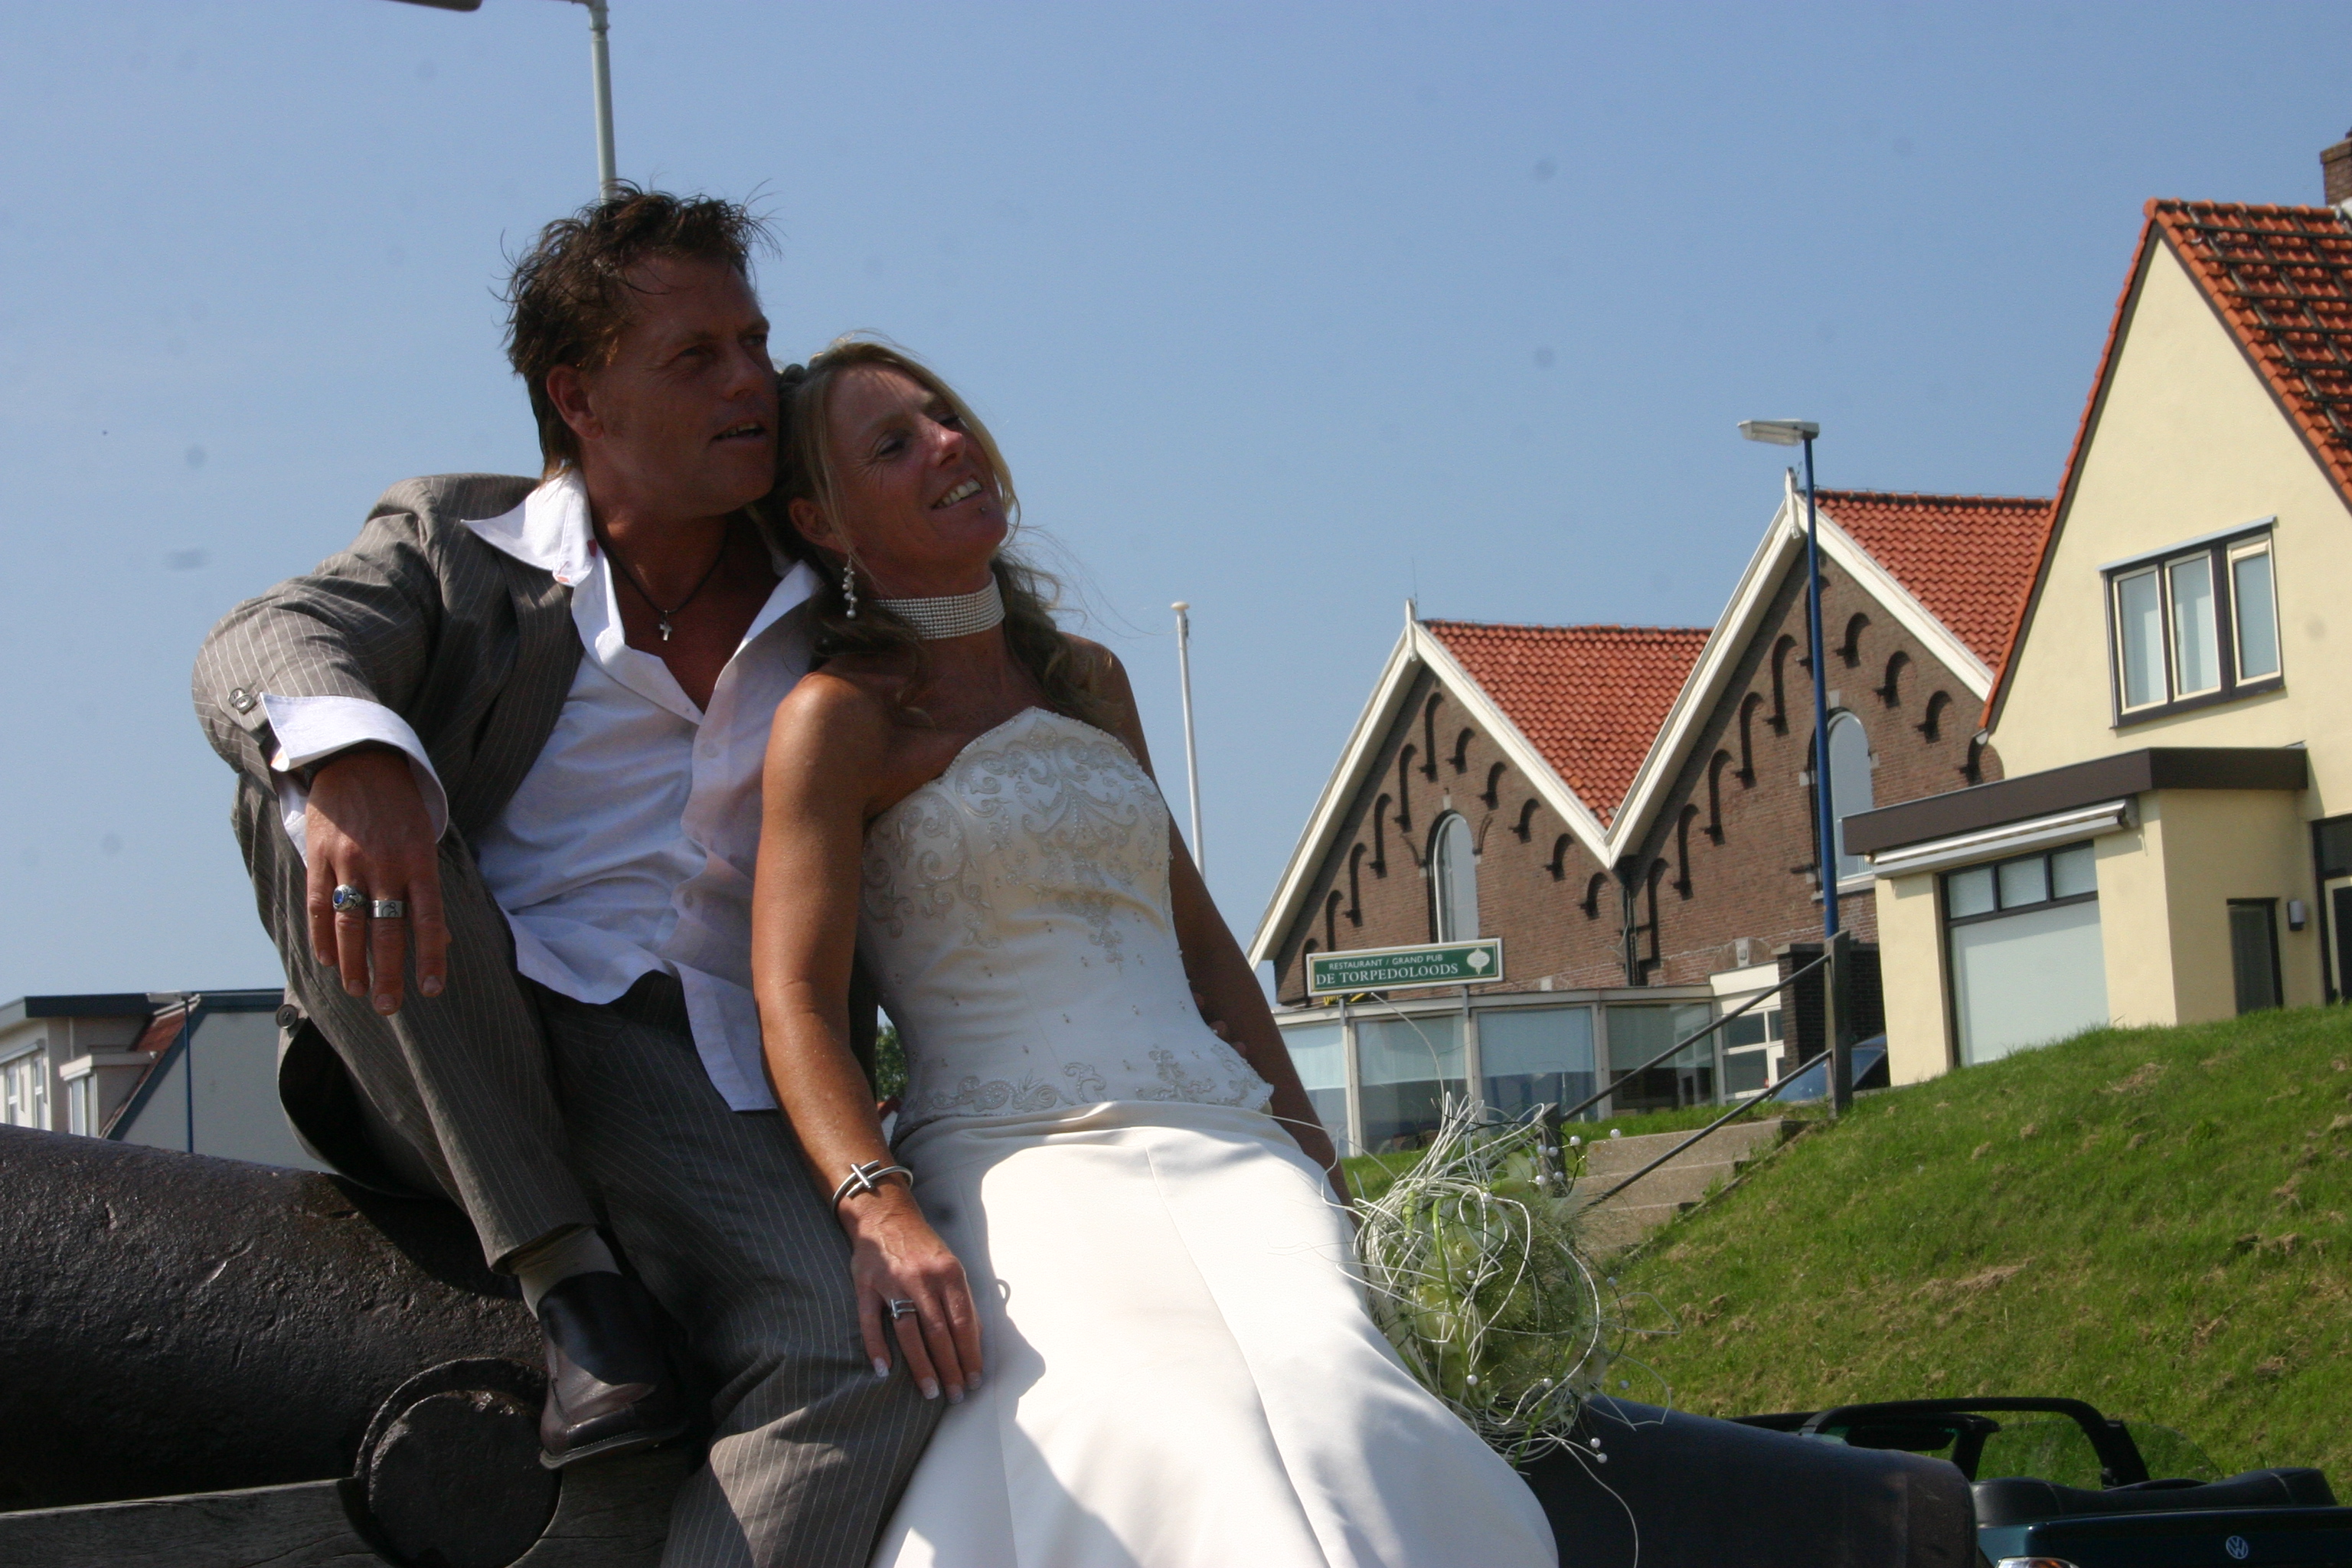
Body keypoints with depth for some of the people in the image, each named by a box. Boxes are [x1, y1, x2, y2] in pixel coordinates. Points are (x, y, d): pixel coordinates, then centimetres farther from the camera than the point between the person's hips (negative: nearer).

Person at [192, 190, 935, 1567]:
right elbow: (266, 646, -12)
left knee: (871, 1361, -29)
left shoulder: (829, 608, 17)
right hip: (451, 1067, -1)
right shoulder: (459, 545, 9)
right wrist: (350, 754, -36)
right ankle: (564, 1282, -24)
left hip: (698, 1089, 1)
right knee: (311, 778, -27)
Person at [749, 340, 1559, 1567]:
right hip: (1019, 1165, -5)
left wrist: (1305, 1139, 17)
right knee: (1195, 1438, -37)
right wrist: (879, 1212, -24)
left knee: (1324, 1396, -30)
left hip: (1222, 1144, 5)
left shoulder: (1089, 681, 23)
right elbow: (795, 1000, -7)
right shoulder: (840, 718, 4)